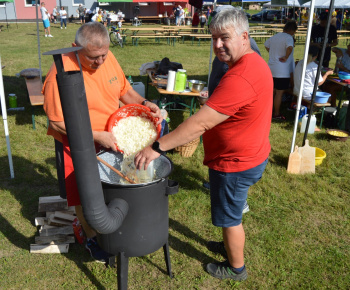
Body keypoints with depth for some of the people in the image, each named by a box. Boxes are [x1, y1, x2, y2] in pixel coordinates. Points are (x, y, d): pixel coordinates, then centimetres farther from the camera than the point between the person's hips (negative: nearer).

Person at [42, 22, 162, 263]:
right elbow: (58, 123, -23)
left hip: (111, 141, 6)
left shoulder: (108, 58, -6)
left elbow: (124, 90, 8)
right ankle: (92, 238, 37)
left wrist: (144, 104, -11)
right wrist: (97, 136, -27)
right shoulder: (61, 74, -25)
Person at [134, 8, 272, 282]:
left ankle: (236, 267, 35)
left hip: (234, 163, -10)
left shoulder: (240, 78, -32)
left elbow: (200, 123, -35)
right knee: (232, 211, 29)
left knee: (229, 217, 12)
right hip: (250, 156, 10)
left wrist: (158, 147, -32)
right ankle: (232, 245, 53)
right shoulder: (255, 62, 3)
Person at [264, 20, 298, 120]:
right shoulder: (288, 37, -13)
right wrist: (286, 57, -18)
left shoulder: (275, 36, 11)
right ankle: (276, 114, 6)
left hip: (271, 68, 8)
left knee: (272, 91, 17)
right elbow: (289, 47, -32)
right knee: (279, 93, 0)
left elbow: (266, 45, 26)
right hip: (282, 70, -8)